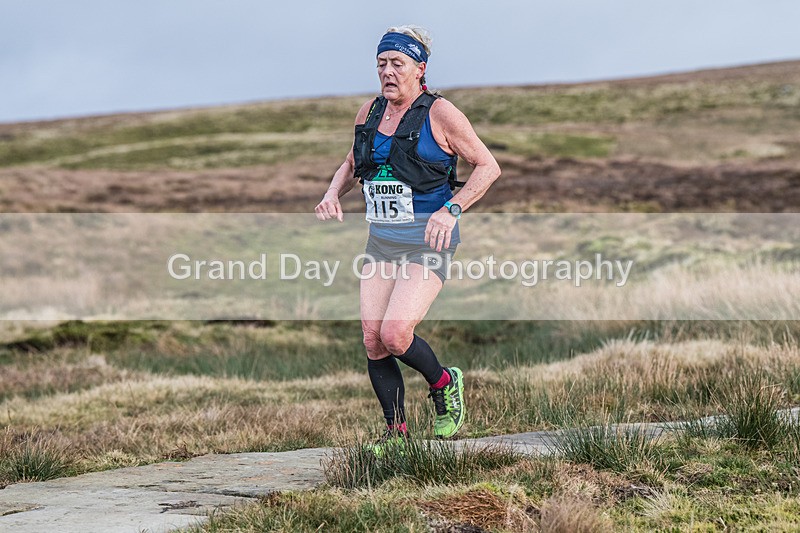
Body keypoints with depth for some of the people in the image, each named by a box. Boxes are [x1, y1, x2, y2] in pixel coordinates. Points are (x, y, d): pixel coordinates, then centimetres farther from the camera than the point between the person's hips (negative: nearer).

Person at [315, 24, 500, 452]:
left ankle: (444, 385, 10)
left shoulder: (439, 113, -8)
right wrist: (333, 193, 4)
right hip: (379, 243, 6)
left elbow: (488, 167, -5)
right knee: (373, 339, -1)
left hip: (426, 244, -6)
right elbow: (351, 165, 26)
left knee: (395, 333, -20)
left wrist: (451, 209, -18)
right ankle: (395, 432, 14)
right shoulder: (369, 112, 9)